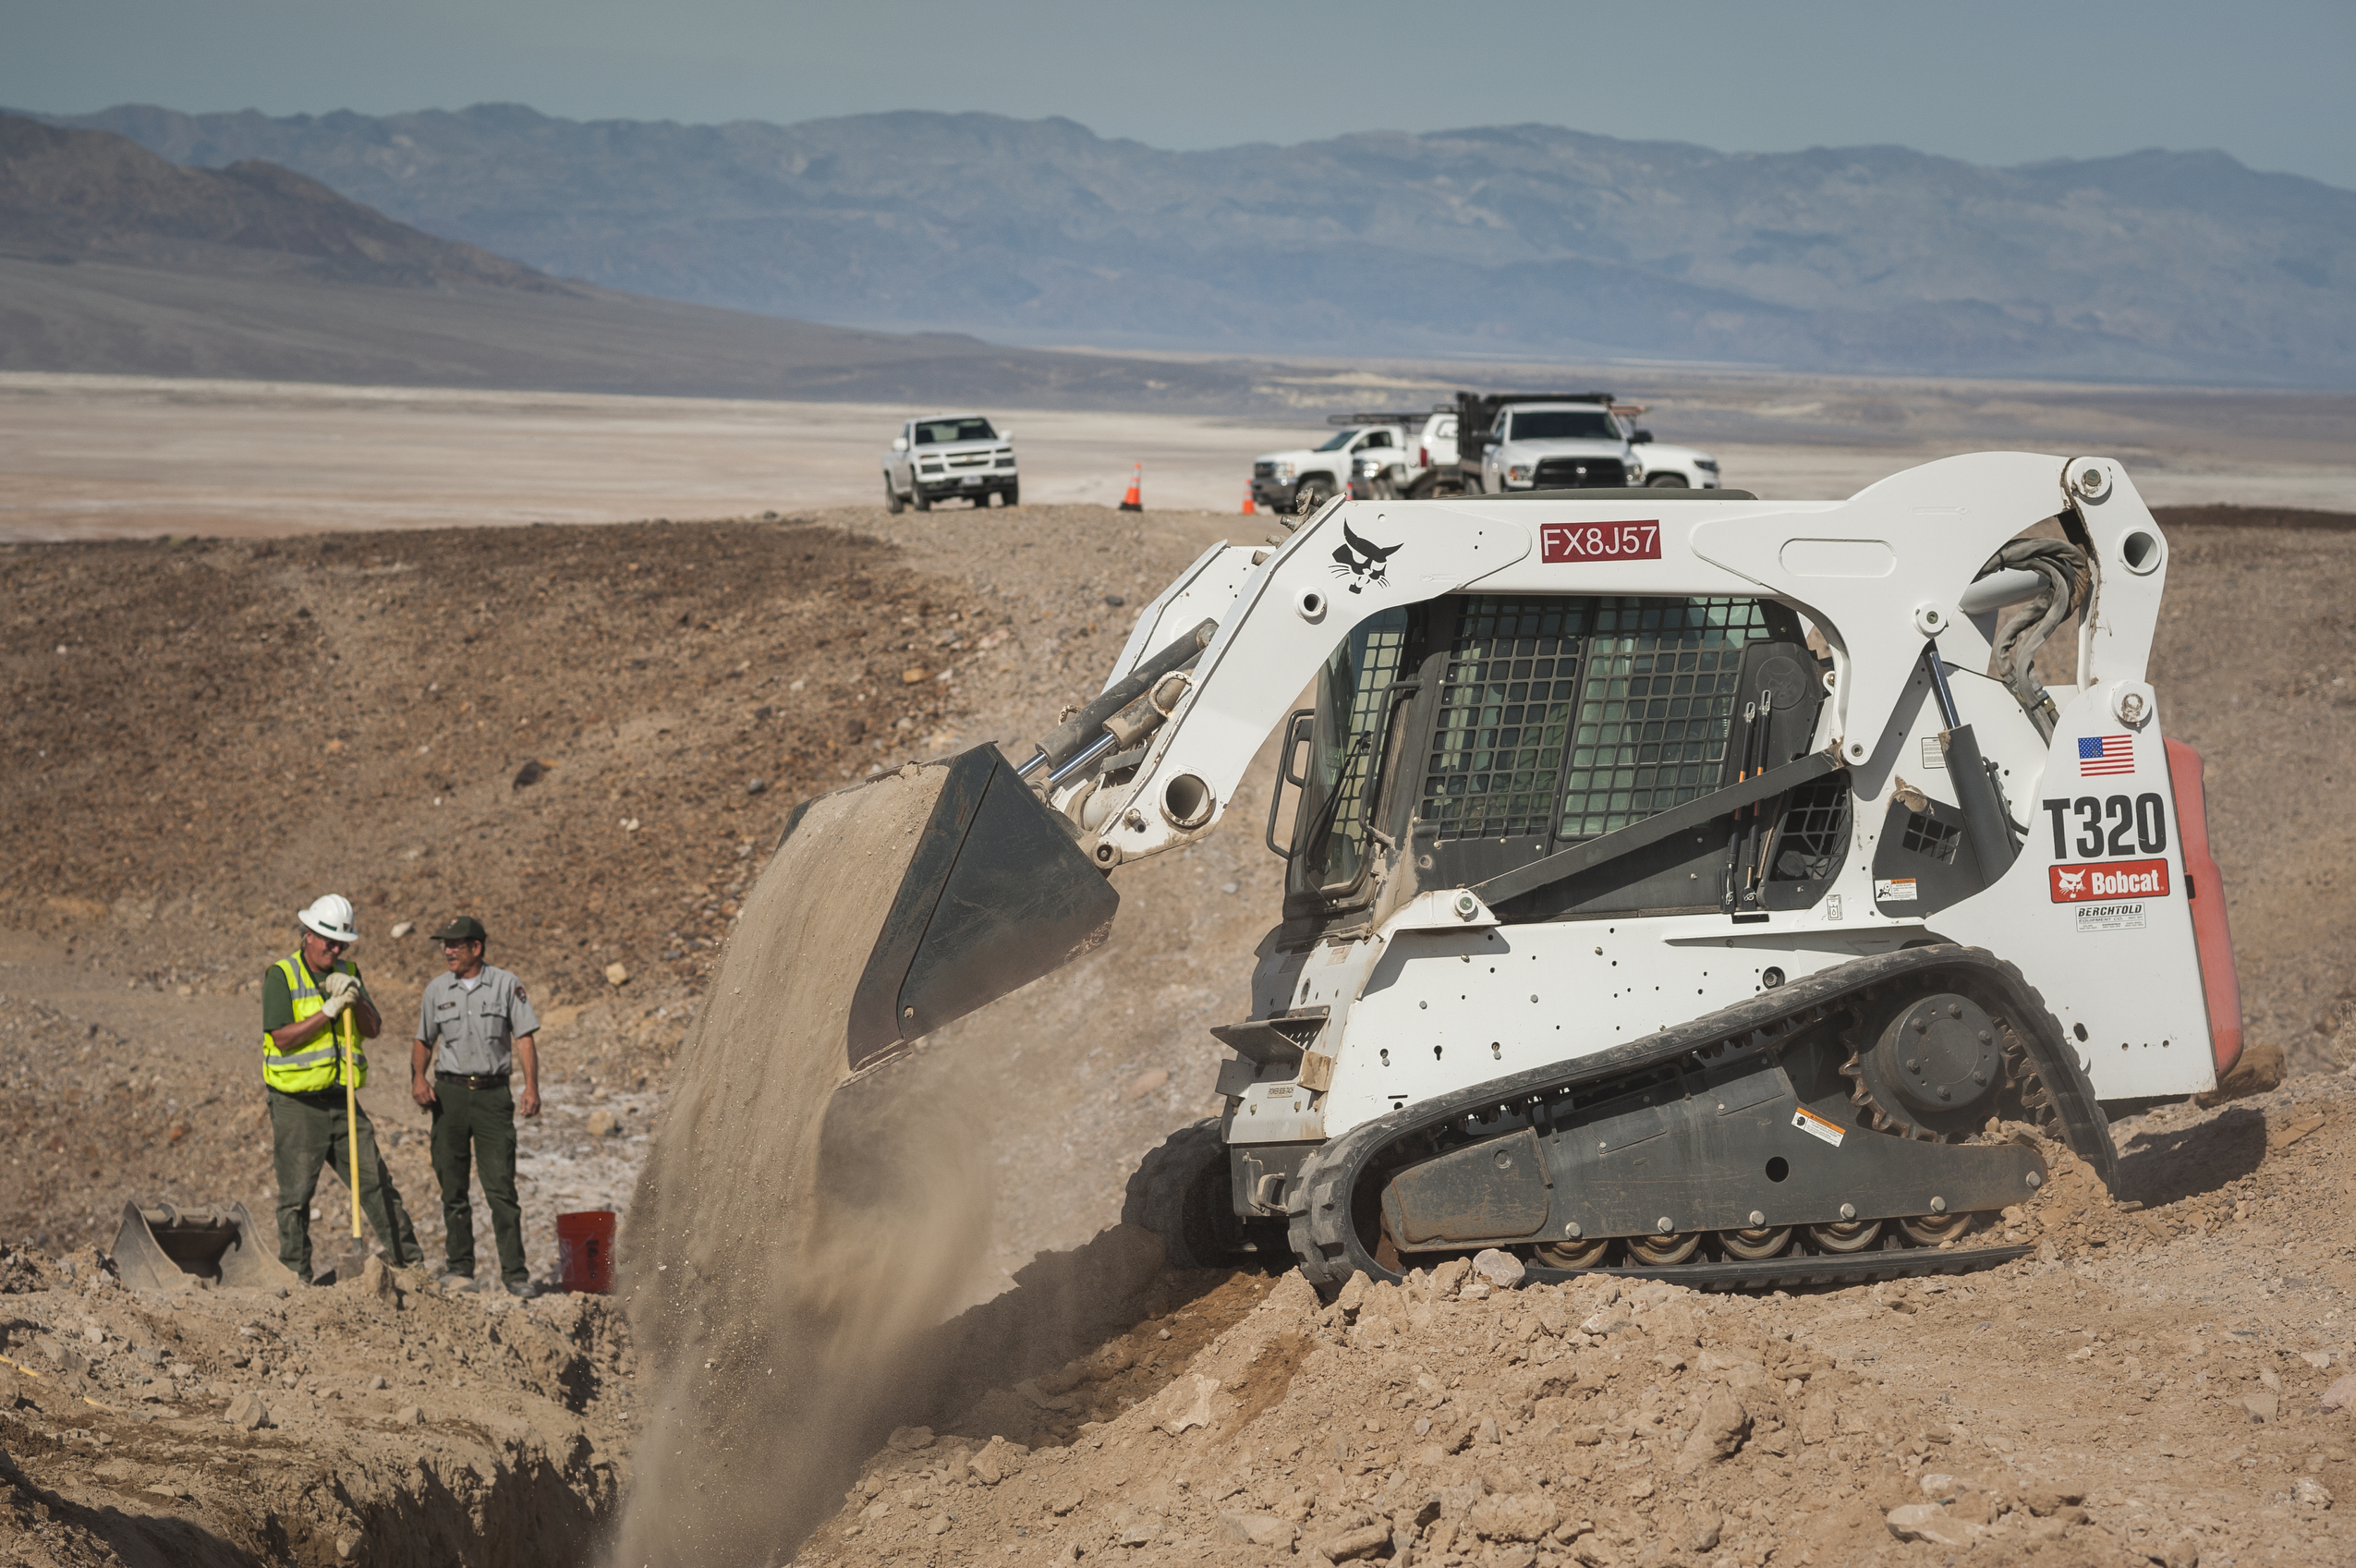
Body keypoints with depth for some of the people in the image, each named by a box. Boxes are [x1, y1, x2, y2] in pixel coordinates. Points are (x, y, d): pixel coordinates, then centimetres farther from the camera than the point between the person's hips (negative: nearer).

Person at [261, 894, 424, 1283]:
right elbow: (281, 1037, -15)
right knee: (297, 1194, -1)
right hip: (297, 1105, -5)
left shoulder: (347, 972, 12)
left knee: (376, 1182, 4)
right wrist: (328, 1011, -20)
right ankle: (296, 1274, 7)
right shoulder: (281, 975, -7)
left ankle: (410, 1261, 8)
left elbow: (373, 1029, 7)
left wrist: (355, 998, -10)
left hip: (341, 1100, 5)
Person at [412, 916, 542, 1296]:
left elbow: (524, 1036, 0)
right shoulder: (437, 989, 9)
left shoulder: (505, 985, 1)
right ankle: (460, 1267, 14)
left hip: (493, 1093, -3)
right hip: (449, 1093, 3)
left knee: (501, 1186, -7)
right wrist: (418, 1077, -3)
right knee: (453, 1188, 5)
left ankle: (515, 1272, -6)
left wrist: (531, 1086, -11)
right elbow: (424, 1040, 16)